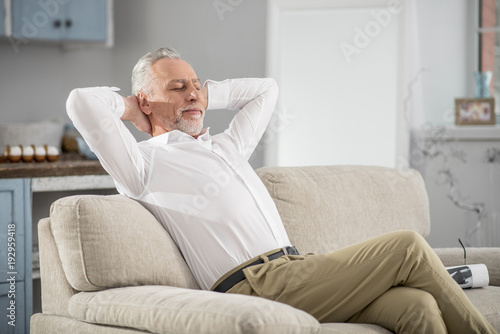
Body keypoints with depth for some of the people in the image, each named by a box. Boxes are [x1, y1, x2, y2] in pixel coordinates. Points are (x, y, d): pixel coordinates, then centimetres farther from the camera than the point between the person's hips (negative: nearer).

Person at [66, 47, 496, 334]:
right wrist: (129, 107, 11)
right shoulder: (146, 161, 4)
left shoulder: (226, 147, 29)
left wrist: (206, 94, 31)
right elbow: (81, 101, -8)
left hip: (295, 273, 8)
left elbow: (265, 89, 42)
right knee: (407, 247, -14)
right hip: (255, 285, -8)